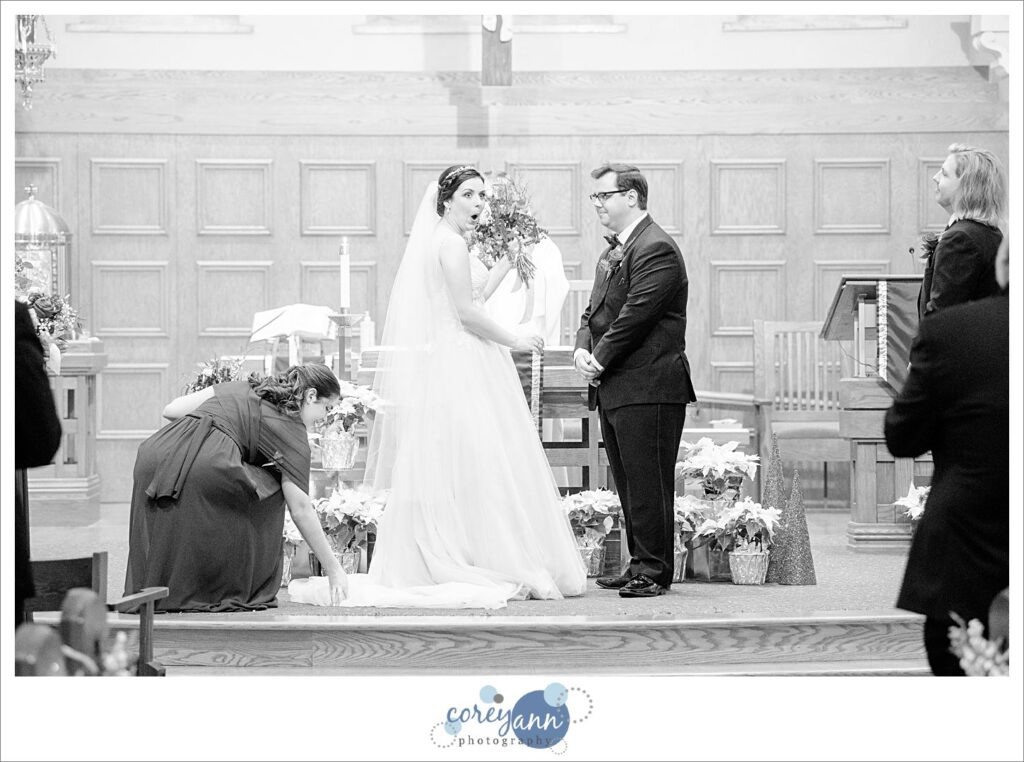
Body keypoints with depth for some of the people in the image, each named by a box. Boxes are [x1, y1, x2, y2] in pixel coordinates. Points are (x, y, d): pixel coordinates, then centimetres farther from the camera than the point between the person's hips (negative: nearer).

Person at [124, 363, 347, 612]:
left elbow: (171, 410, 26)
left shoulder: (244, 388, 31)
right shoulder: (290, 426, 13)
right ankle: (236, 592, 13)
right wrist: (333, 569, 15)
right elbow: (300, 509, 10)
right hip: (205, 466, -7)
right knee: (270, 491, 14)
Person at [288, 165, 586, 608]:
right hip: (461, 368, -10)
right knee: (472, 461, -8)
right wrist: (514, 341, -8)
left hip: (447, 366, 10)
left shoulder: (440, 242, 17)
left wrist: (507, 263, 22)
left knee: (446, 468, 8)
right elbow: (467, 313, -17)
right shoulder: (451, 243, -13)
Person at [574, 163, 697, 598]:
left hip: (647, 388, -10)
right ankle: (640, 565, 20)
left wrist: (601, 359, -13)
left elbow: (635, 313, -18)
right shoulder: (614, 250, 19)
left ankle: (653, 571, -2)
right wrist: (582, 349, 0)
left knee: (648, 483, -6)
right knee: (627, 483, 13)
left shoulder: (655, 249, -12)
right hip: (614, 389, 10)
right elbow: (594, 309, 19)